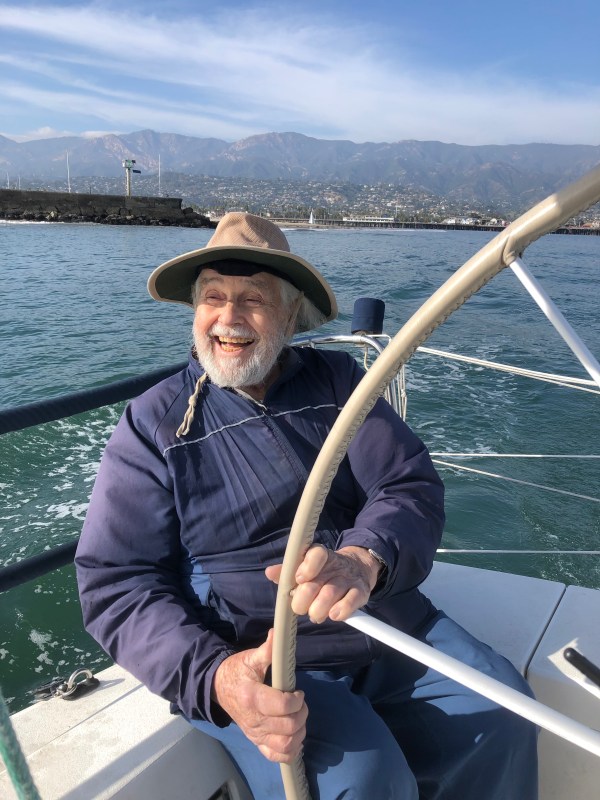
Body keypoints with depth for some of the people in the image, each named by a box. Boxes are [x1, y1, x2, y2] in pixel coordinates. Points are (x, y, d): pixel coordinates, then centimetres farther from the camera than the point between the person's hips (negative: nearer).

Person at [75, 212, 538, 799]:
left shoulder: (336, 380, 5)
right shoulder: (152, 425, -2)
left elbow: (410, 484, -6)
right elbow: (115, 582, -7)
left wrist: (367, 559, -30)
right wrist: (214, 674, -25)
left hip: (392, 624, 4)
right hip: (258, 660, -3)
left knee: (501, 715, -14)